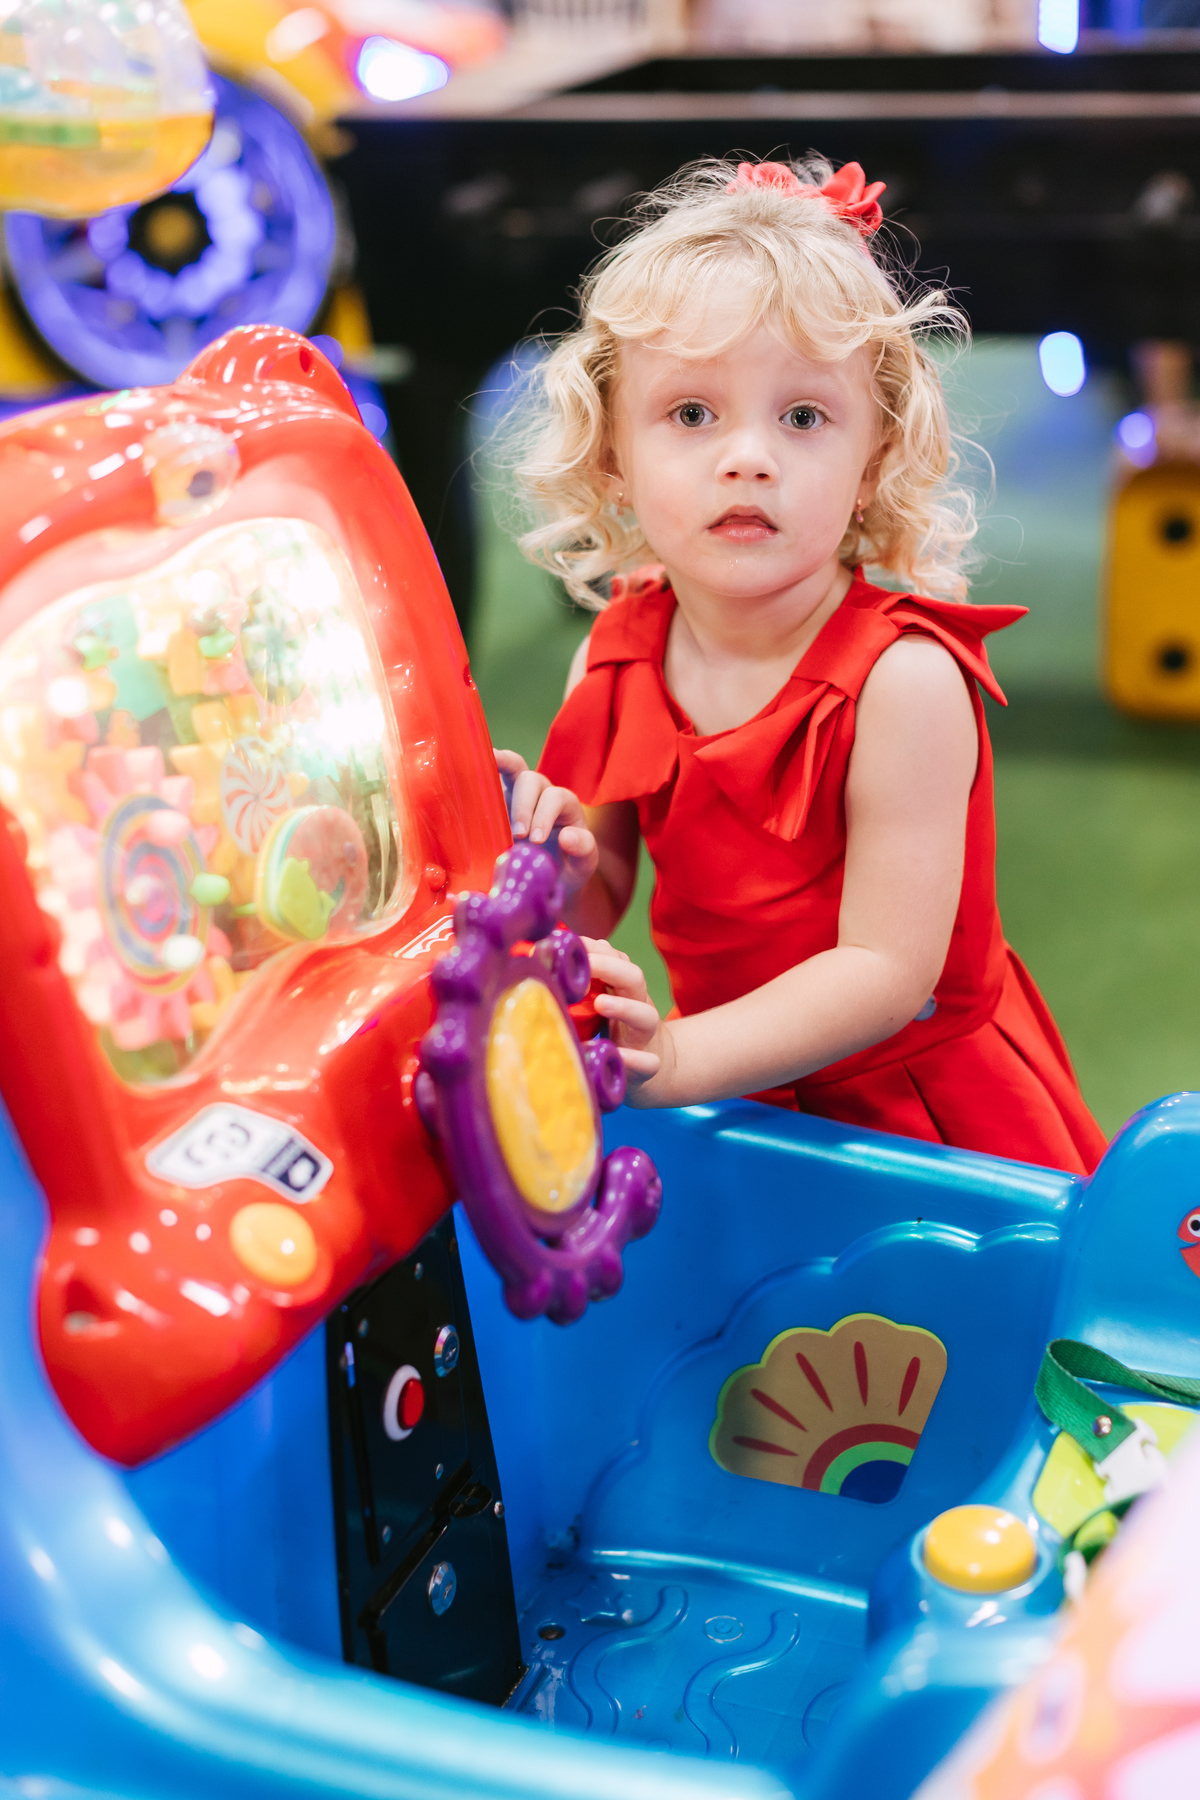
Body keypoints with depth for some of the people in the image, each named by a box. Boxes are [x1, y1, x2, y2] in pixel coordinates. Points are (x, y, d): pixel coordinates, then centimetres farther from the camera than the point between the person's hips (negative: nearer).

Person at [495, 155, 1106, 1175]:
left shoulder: (902, 680, -23)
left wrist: (678, 1057, -36)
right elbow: (603, 909, 1)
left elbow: (889, 972, -25)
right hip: (737, 1101, 4)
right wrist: (560, 871, -23)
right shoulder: (615, 657, -6)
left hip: (929, 1116, -4)